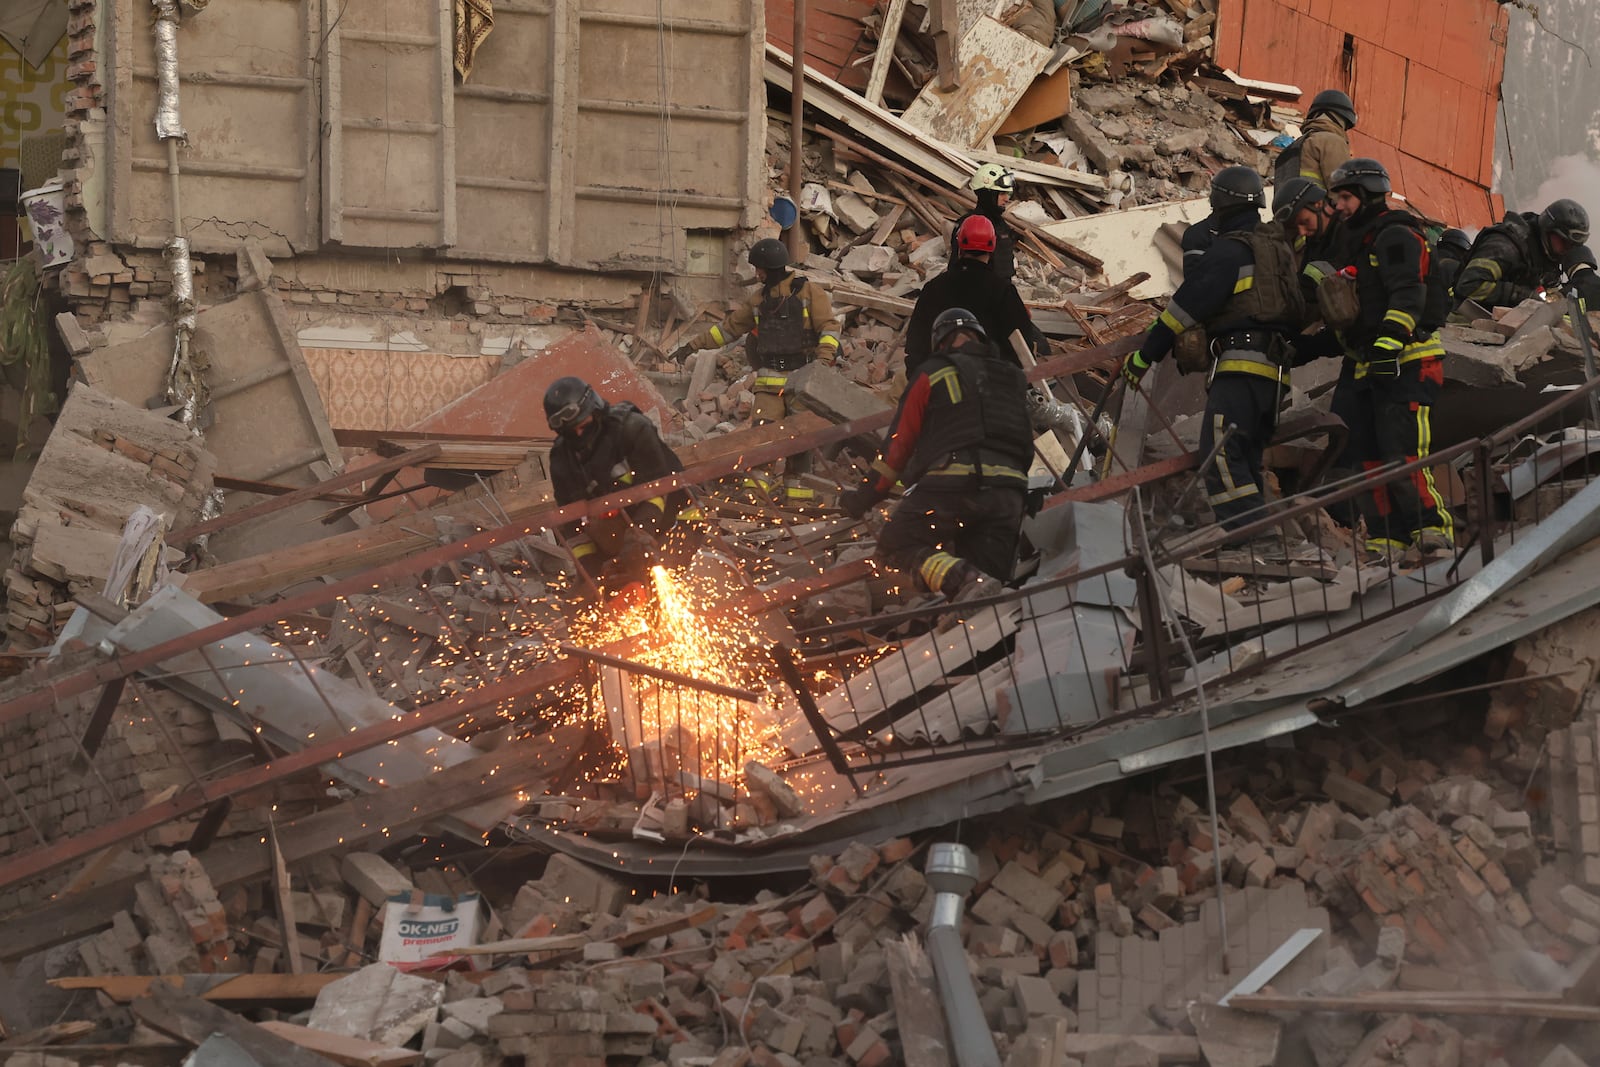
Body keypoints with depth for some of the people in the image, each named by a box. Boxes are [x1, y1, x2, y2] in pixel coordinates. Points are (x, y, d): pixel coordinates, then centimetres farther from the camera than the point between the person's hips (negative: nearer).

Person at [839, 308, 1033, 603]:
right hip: (1009, 492, 4)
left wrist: (866, 496, 17)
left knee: (896, 545, 4)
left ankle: (963, 580, -26)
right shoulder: (1014, 378, 24)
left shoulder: (932, 373, 11)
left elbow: (899, 443, 10)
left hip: (949, 483, -4)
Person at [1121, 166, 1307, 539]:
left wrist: (1145, 354, 1)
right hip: (1276, 370, 9)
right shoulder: (1277, 246, 23)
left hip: (1240, 366, -9)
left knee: (1220, 455, -18)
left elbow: (1189, 304, -6)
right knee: (1245, 460, 11)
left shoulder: (1230, 249, -5)